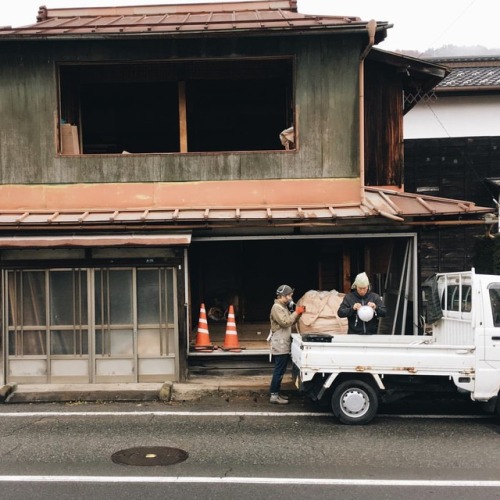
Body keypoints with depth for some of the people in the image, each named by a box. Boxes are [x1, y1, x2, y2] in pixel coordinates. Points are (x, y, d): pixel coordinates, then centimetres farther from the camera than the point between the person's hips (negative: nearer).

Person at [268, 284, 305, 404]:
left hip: (283, 344, 10)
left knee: (280, 371, 13)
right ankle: (274, 396, -6)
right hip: (280, 345, -10)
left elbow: (291, 322, 18)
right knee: (279, 371, -8)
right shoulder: (276, 308, -15)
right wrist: (296, 312, -17)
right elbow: (285, 322, -24)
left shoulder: (284, 307, 17)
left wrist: (298, 313, 3)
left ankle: (276, 393, 19)